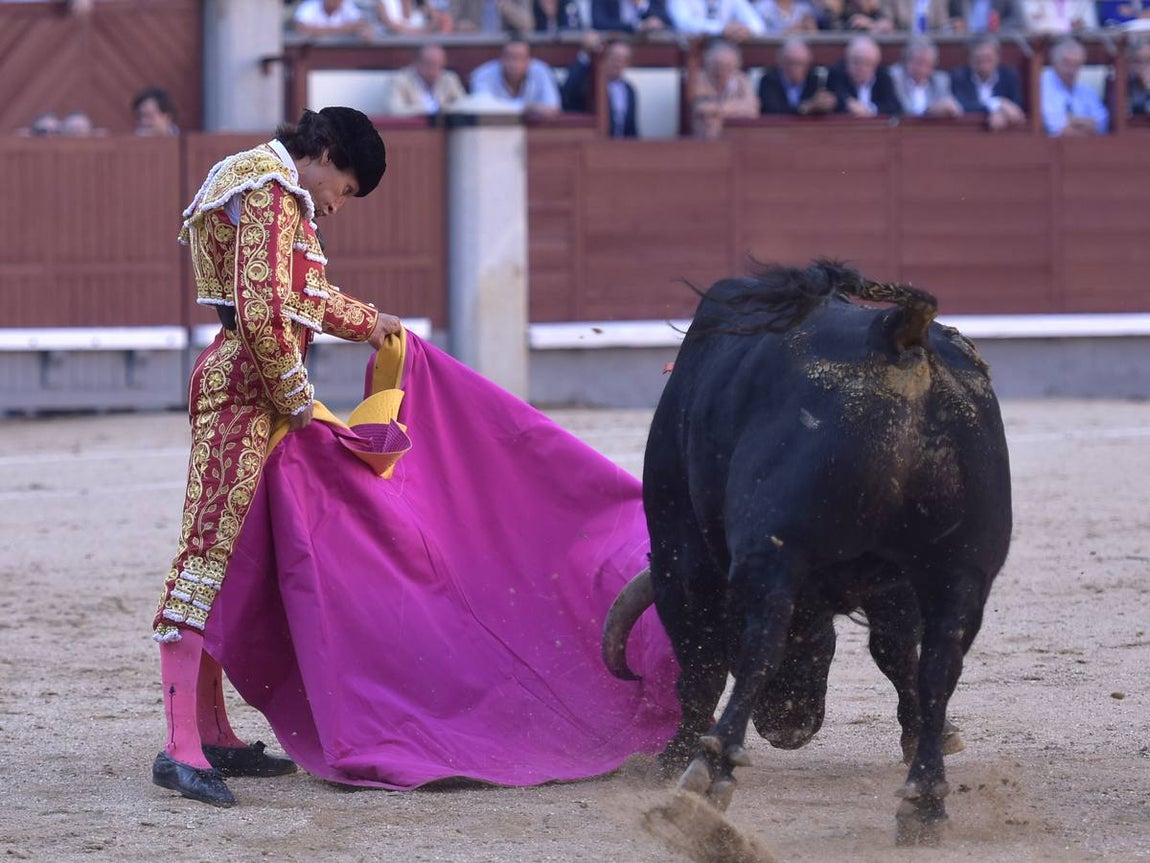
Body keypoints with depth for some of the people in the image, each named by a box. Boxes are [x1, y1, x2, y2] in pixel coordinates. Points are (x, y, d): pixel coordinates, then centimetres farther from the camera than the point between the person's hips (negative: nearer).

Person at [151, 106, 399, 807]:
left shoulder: (275, 191, 21)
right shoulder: (272, 192, -12)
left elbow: (304, 294, 39)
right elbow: (262, 312, -21)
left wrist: (368, 322, 53)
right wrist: (298, 401, -12)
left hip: (247, 388, 11)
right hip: (246, 387, -11)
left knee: (226, 555, 12)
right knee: (211, 546, -15)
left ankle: (213, 734, 16)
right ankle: (182, 746, -21)